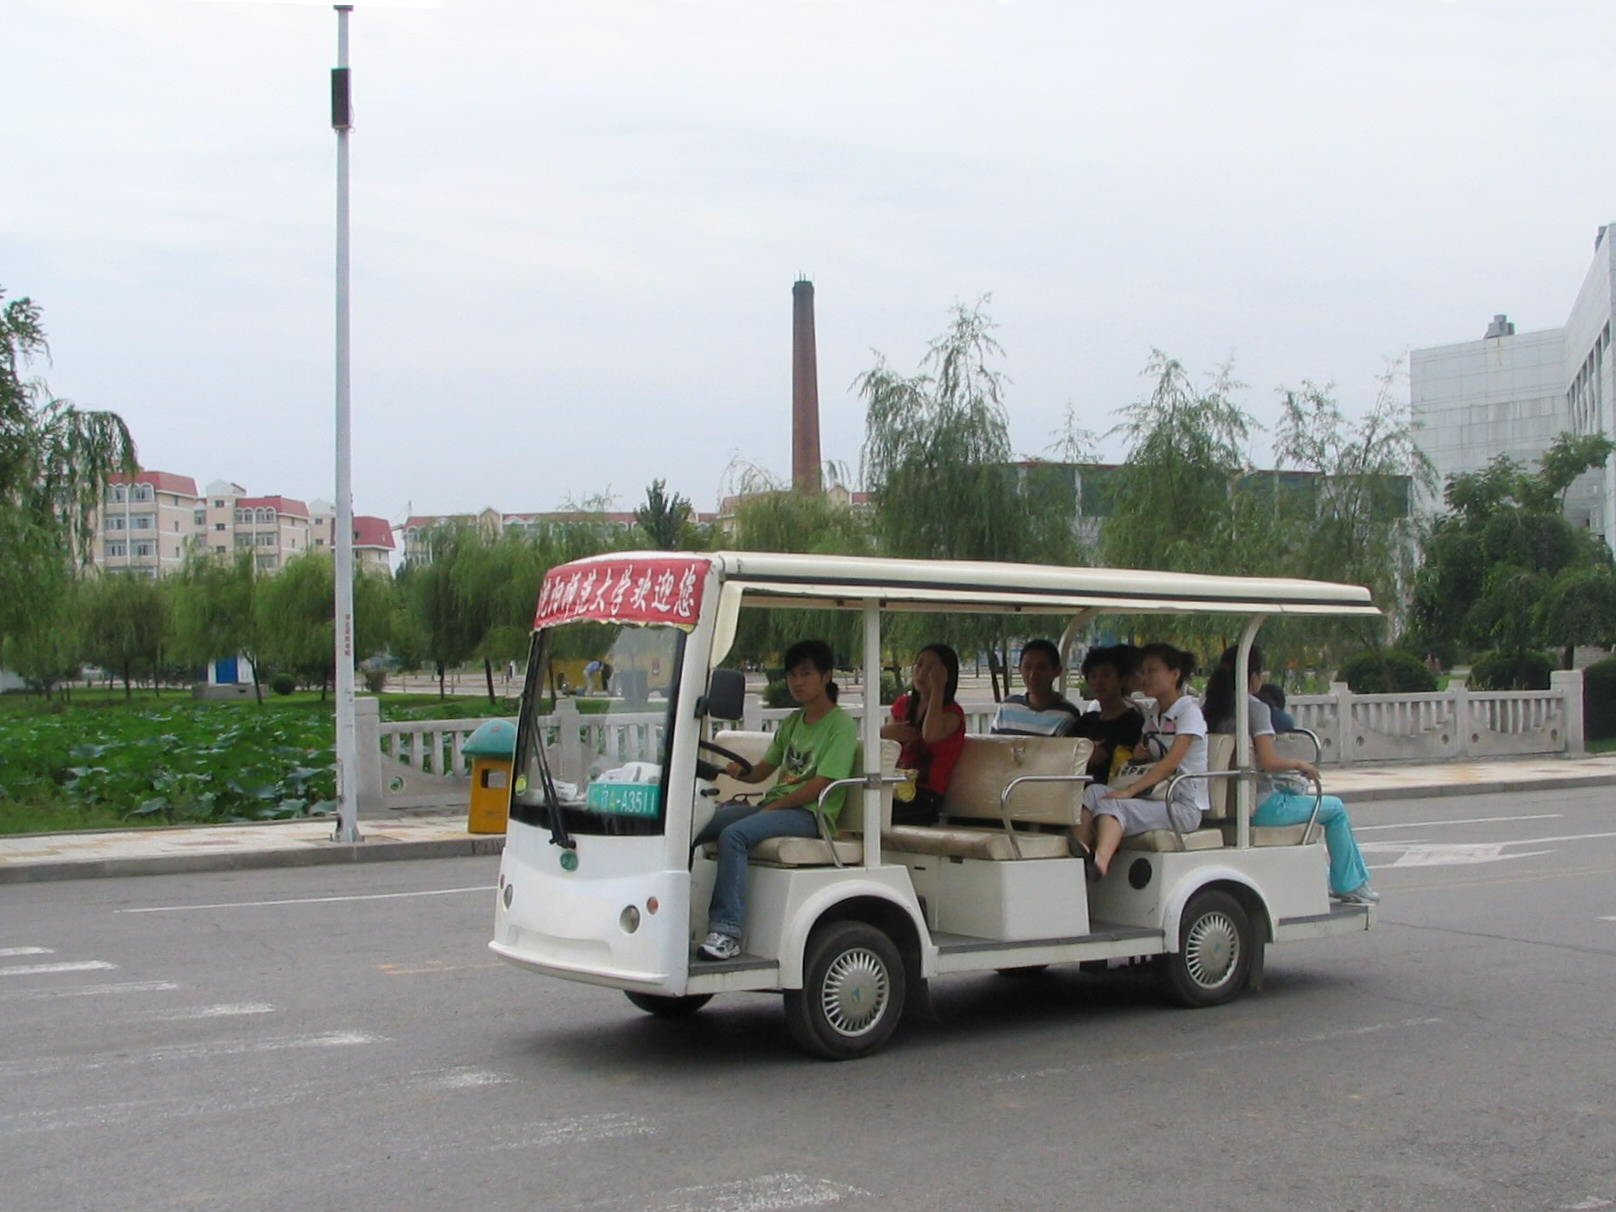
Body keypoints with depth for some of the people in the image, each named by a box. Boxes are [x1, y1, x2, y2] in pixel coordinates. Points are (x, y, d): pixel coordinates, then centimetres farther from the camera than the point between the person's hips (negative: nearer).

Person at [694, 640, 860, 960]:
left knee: (733, 834, -33)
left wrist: (773, 807, -14)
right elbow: (762, 770, 18)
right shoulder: (792, 722, 21)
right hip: (773, 805, 8)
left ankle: (727, 931, -35)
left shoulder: (841, 726, -4)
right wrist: (734, 770, -4)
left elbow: (820, 785, -13)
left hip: (809, 814, -8)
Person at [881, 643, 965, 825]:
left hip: (926, 794, -6)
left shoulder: (952, 713, 1)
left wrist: (938, 688, -15)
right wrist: (884, 732, 3)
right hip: (897, 789, 6)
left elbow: (931, 735, -23)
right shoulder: (903, 704, 20)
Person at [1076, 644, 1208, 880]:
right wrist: (1138, 755, 3)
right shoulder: (1153, 717, 21)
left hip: (1184, 807, -7)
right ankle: (1080, 852, -38)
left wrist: (1130, 790, -24)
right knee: (1094, 791, -17)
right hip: (1154, 799, 7)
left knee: (1112, 805, -31)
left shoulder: (1189, 711, -6)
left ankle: (1099, 864, -55)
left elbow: (1171, 762, -18)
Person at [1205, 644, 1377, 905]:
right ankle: (1349, 886, 19)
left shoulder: (1214, 707, 6)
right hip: (1260, 808, -8)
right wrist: (1300, 764, -6)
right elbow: (1268, 762, -25)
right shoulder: (1255, 708, -16)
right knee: (1335, 809, 11)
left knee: (1298, 790, 33)